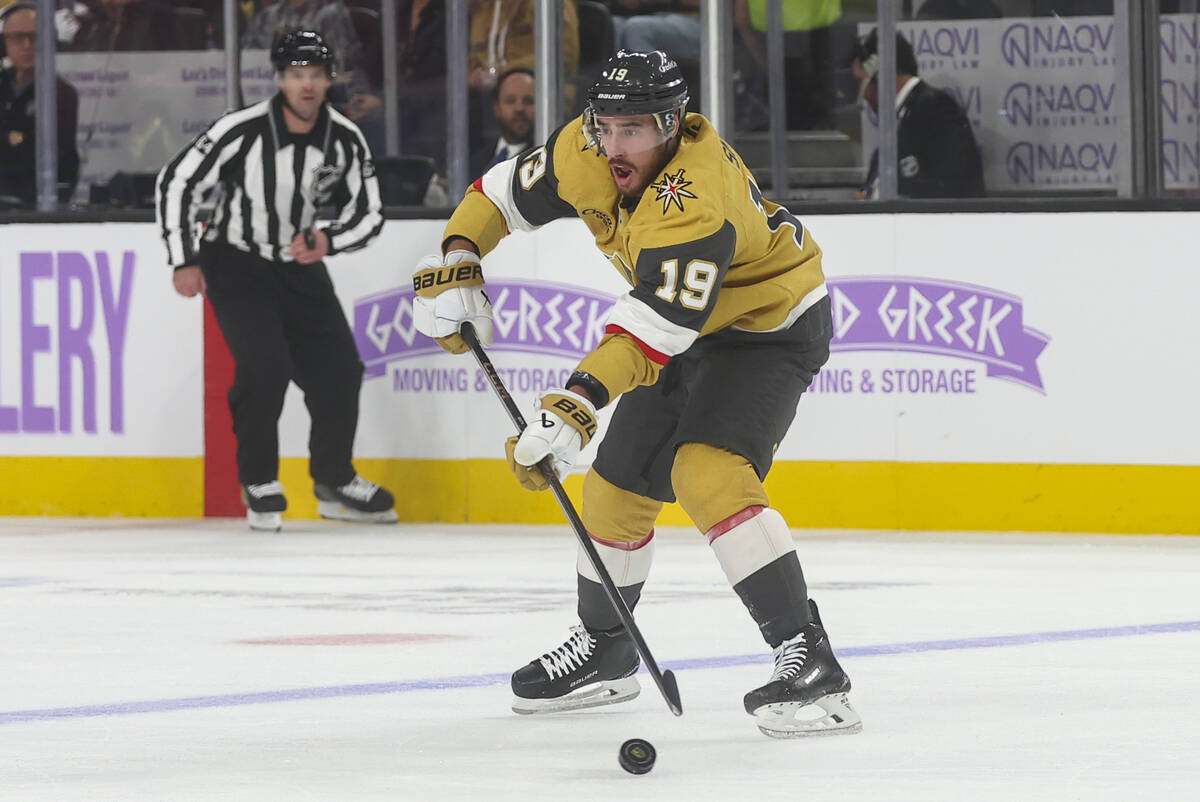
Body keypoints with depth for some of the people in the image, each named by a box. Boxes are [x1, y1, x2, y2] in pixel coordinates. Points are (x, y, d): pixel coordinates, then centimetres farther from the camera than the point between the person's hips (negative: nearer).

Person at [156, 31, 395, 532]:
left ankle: (334, 482, 22)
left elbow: (368, 211, 1)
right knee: (266, 367, -21)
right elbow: (176, 183, -15)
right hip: (235, 264, -5)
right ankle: (259, 485, -3)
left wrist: (329, 240, -19)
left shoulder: (345, 140, -9)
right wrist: (183, 261, -14)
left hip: (299, 265, 5)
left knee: (339, 369, 2)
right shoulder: (242, 132, -23)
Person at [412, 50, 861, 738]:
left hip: (772, 327, -9)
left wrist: (580, 402, -56)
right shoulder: (585, 152, -15)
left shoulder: (696, 200, -38)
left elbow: (657, 327, -46)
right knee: (619, 483, 12)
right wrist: (455, 260, -11)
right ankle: (605, 652, 34)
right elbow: (505, 192, 3)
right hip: (692, 329, 9)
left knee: (708, 472, -29)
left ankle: (810, 662, -31)